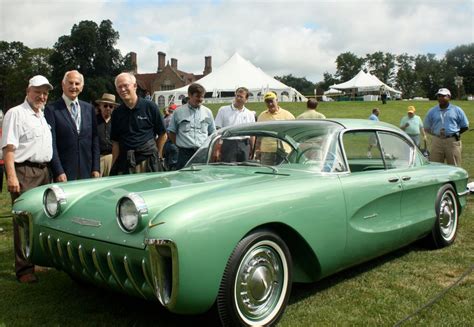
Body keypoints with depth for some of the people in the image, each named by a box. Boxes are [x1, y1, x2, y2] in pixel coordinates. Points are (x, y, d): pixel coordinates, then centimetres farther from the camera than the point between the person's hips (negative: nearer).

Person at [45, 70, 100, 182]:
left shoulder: (89, 109, 11)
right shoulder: (52, 109, -2)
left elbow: (95, 140, 11)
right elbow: (51, 143, -7)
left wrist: (96, 168, 4)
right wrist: (58, 172, -13)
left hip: (87, 172, 4)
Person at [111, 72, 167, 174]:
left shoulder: (150, 107, -2)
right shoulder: (117, 113, 9)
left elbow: (163, 135, 3)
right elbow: (115, 142, 10)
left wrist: (155, 155, 3)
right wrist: (113, 166, 3)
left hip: (147, 162, -3)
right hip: (124, 164, 3)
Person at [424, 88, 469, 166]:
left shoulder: (457, 110, 7)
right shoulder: (432, 111, 10)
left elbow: (465, 126, 12)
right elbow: (426, 128, 13)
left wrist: (455, 133, 2)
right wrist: (436, 134, 1)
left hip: (453, 142, -1)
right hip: (437, 142, 1)